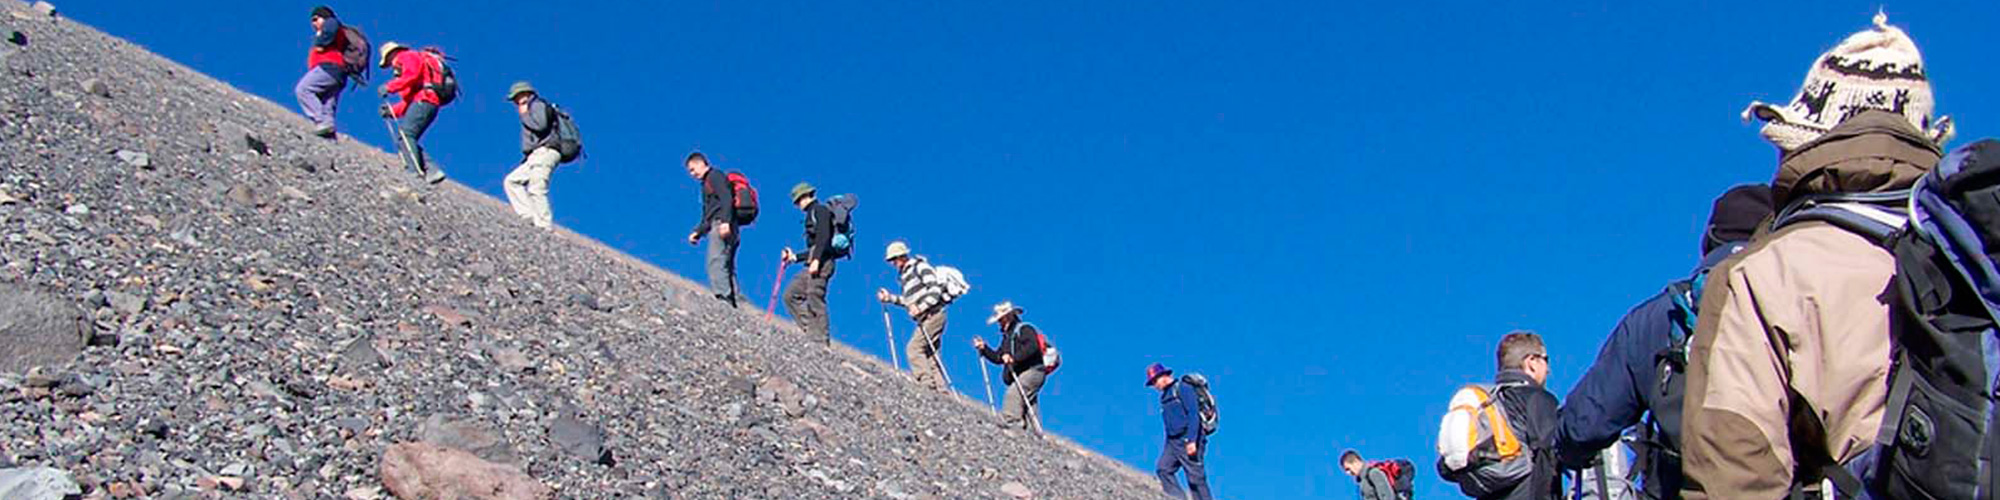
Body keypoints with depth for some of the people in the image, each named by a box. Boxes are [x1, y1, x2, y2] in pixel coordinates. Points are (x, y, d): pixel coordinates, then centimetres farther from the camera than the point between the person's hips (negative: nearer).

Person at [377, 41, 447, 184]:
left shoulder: (407, 56, 8)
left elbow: (412, 75, -15)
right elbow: (408, 100, 26)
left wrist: (389, 87, -11)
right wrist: (392, 110, 15)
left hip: (424, 99, -9)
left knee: (404, 134, -18)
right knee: (407, 139, 6)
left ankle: (416, 171, -31)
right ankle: (432, 171, -5)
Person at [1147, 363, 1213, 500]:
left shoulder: (1183, 389, -7)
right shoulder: (1164, 397, 19)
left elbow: (1194, 415, -15)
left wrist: (1191, 440, -22)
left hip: (1189, 441, -8)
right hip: (1172, 442, 8)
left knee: (1196, 477, -7)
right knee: (1162, 469, -10)